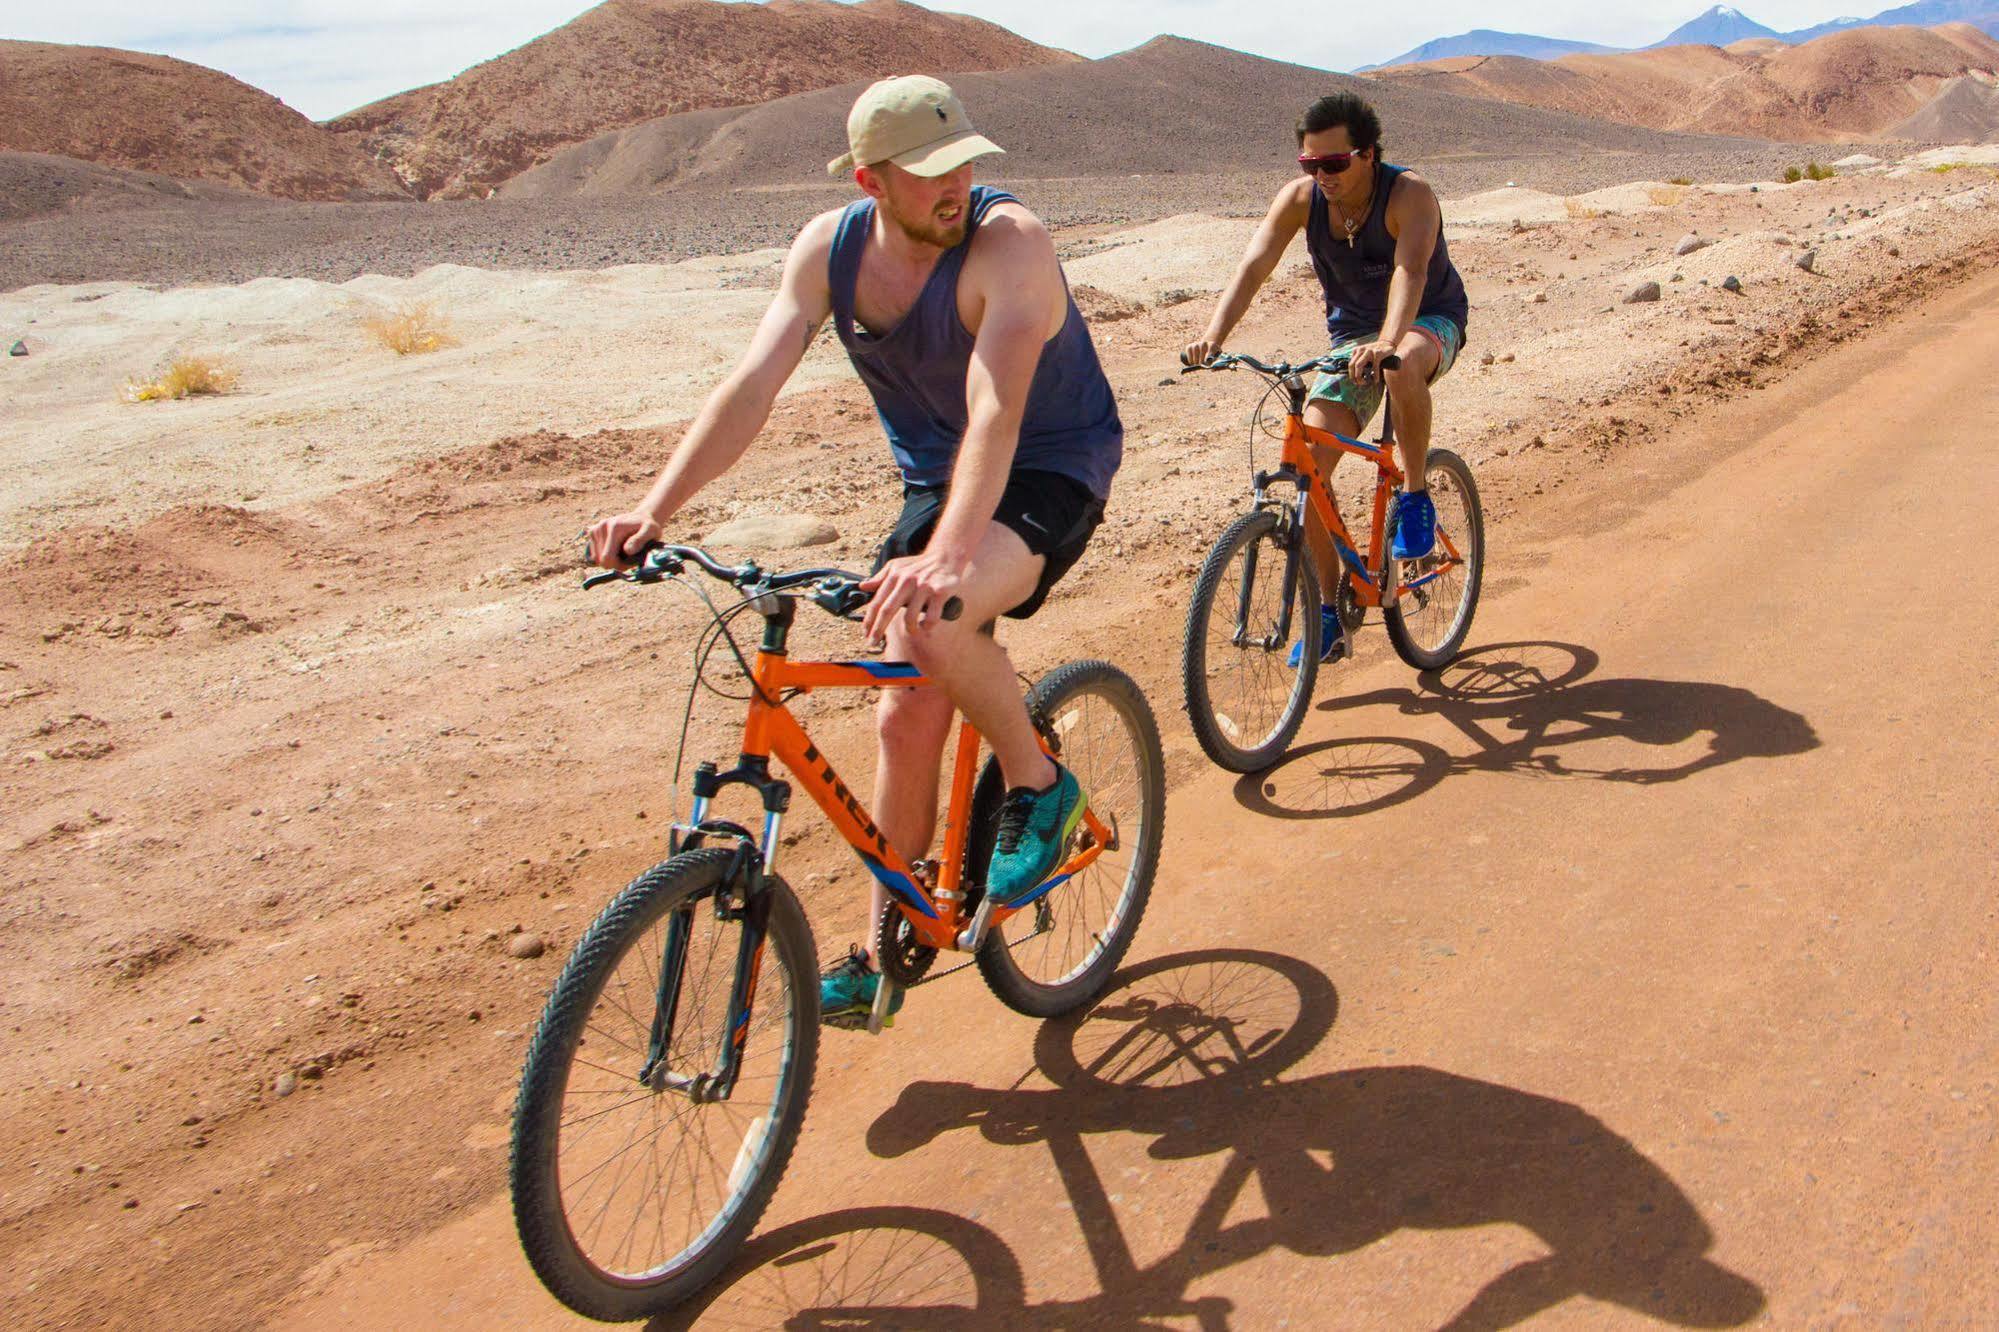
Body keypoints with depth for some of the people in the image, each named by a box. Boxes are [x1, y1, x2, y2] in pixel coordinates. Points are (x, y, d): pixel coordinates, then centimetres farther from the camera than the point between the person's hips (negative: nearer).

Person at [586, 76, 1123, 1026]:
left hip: (1051, 470, -5)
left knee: (927, 622, -35)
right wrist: (656, 508, -29)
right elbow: (753, 383, -16)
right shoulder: (830, 247, -9)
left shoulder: (1008, 242, -26)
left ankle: (1039, 787, -8)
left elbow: (997, 411, -38)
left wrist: (945, 557, -53)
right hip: (933, 478, 6)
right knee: (909, 713, 3)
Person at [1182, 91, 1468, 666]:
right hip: (1352, 333, 4)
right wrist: (1213, 335, -41)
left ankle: (1415, 495, -16)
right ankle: (1330, 611, -2)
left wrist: (1388, 342, -60)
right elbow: (1253, 266, -23)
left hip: (1428, 321, -4)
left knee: (1404, 368, -42)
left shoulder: (1409, 194, -24)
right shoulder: (1300, 198, -13)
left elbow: (1411, 268, -41)